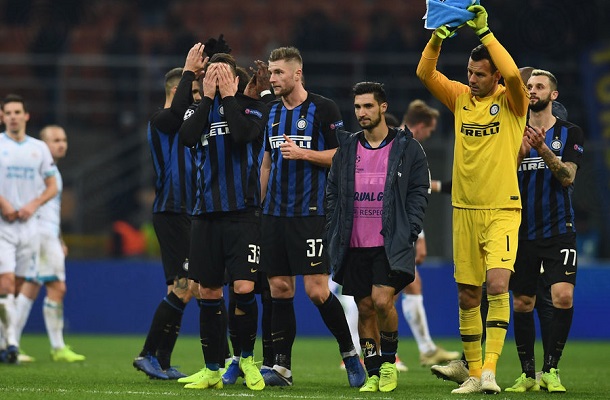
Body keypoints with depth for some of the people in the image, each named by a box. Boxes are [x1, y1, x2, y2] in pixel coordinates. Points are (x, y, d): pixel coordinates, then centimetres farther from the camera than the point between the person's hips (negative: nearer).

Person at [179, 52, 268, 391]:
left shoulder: (253, 107, 3)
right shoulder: (202, 110, 14)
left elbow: (244, 133, -18)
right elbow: (187, 137, -6)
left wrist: (229, 96, -8)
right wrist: (208, 98, -6)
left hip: (243, 212, -4)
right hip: (207, 211, 4)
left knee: (244, 288, -14)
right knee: (209, 293, 4)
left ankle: (248, 358, 8)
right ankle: (213, 370, 13)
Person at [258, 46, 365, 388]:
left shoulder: (323, 109, -5)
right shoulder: (273, 112, 14)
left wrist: (303, 153, -16)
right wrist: (259, 202, 19)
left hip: (310, 213, -6)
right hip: (275, 214, 6)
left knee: (317, 290, -10)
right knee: (280, 287, 4)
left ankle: (350, 353, 8)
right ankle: (282, 366, 6)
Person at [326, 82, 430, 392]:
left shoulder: (407, 148, 1)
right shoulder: (346, 149, 10)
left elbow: (419, 193, 0)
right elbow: (332, 194, 13)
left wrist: (408, 234, -10)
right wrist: (333, 235, 4)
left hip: (391, 244, -3)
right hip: (354, 246, 4)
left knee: (382, 300, -17)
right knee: (365, 308, 5)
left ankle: (389, 361, 5)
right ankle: (373, 373, 14)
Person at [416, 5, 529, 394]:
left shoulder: (511, 101, -4)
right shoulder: (461, 98, 7)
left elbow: (513, 74, -25)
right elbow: (425, 73, -3)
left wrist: (484, 32, -24)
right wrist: (437, 38, -19)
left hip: (502, 210, -4)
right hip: (464, 210, 5)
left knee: (498, 283, -21)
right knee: (467, 296, 6)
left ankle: (490, 368, -22)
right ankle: (474, 374, 14)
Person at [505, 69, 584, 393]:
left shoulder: (570, 133, 2)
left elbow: (567, 177, -9)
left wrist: (543, 149, -22)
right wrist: (520, 151, -15)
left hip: (559, 230, -3)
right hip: (523, 230, 3)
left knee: (564, 296, -16)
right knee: (522, 303, 3)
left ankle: (550, 370, -8)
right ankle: (527, 374, 12)